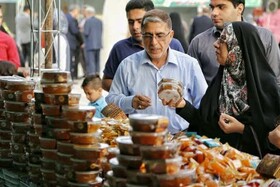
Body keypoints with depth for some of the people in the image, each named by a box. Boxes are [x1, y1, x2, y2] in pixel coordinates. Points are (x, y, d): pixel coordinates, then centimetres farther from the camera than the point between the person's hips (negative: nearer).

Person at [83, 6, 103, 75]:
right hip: (98, 44, 7)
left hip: (90, 45, -7)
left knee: (90, 62, -5)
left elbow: (86, 33, -14)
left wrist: (82, 31, 5)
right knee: (97, 62, 15)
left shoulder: (88, 21, -12)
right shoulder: (99, 21, 9)